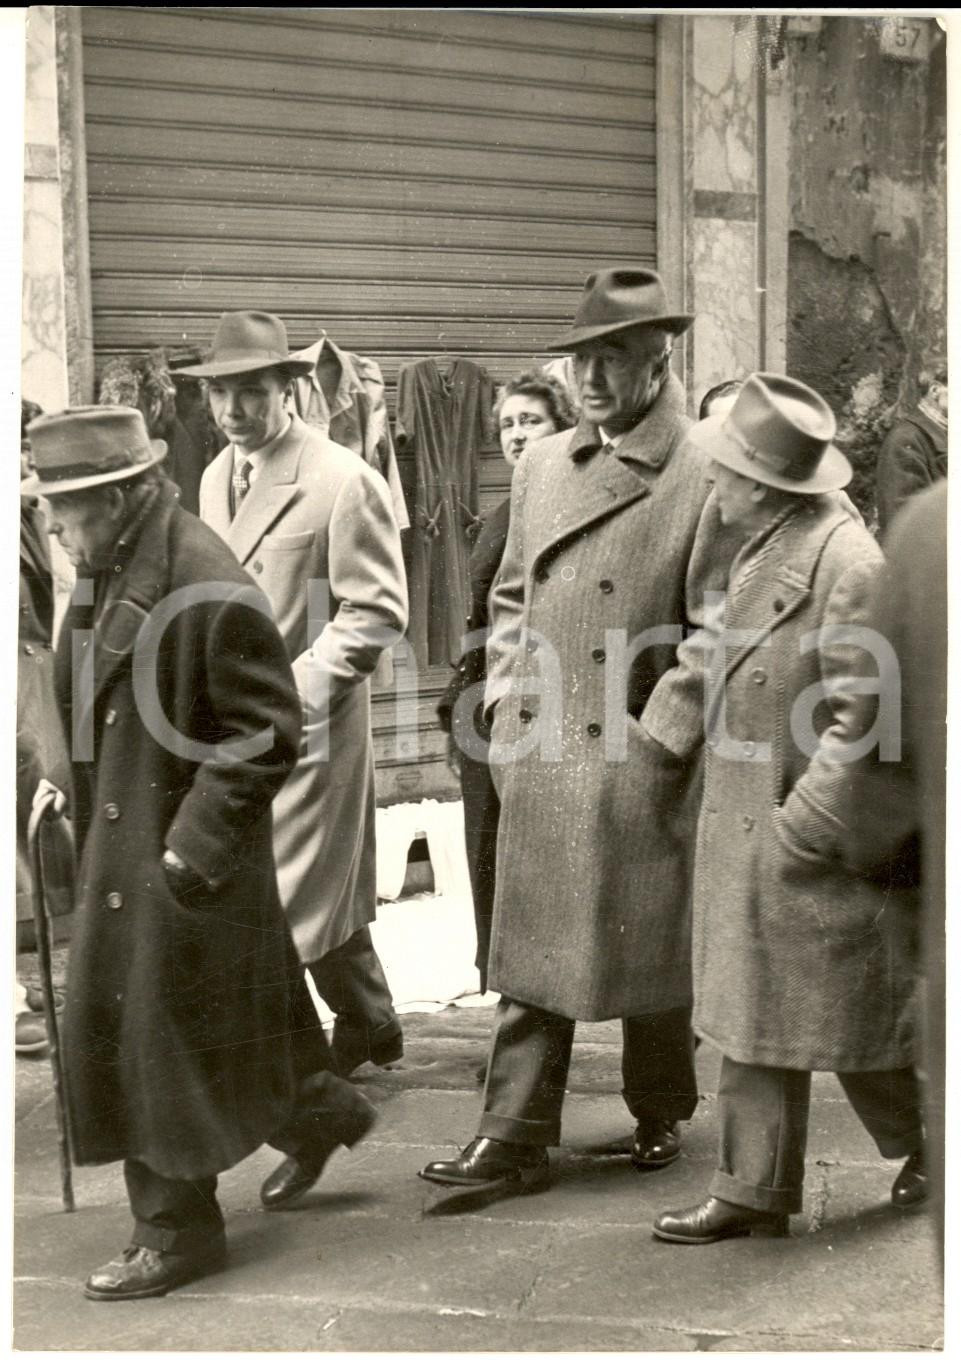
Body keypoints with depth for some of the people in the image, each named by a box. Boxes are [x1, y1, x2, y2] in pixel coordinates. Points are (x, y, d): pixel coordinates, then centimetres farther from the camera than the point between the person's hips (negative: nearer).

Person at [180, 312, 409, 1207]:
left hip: (304, 730, -7)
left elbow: (376, 611, -14)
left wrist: (293, 692, -19)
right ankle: (371, 1027, 41)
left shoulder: (341, 480, -12)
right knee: (324, 900, 20)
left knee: (274, 924, -8)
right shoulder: (216, 478, 10)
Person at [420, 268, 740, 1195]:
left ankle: (659, 1113, 29)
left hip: (644, 765, -4)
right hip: (537, 757, 5)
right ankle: (515, 1136, 11)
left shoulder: (704, 476, -8)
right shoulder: (541, 463, 10)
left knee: (649, 943, 9)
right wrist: (505, 706, 9)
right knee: (531, 944, 5)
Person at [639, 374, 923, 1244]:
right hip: (744, 830, 9)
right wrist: (653, 745, 14)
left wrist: (805, 827, -20)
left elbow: (863, 716, -22)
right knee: (751, 1016, 12)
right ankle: (754, 1190, 22)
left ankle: (931, 1146, 32)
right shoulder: (762, 550, 8)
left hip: (818, 840, -9)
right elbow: (710, 657, 19)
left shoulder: (846, 561, -21)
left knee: (853, 1014, 8)